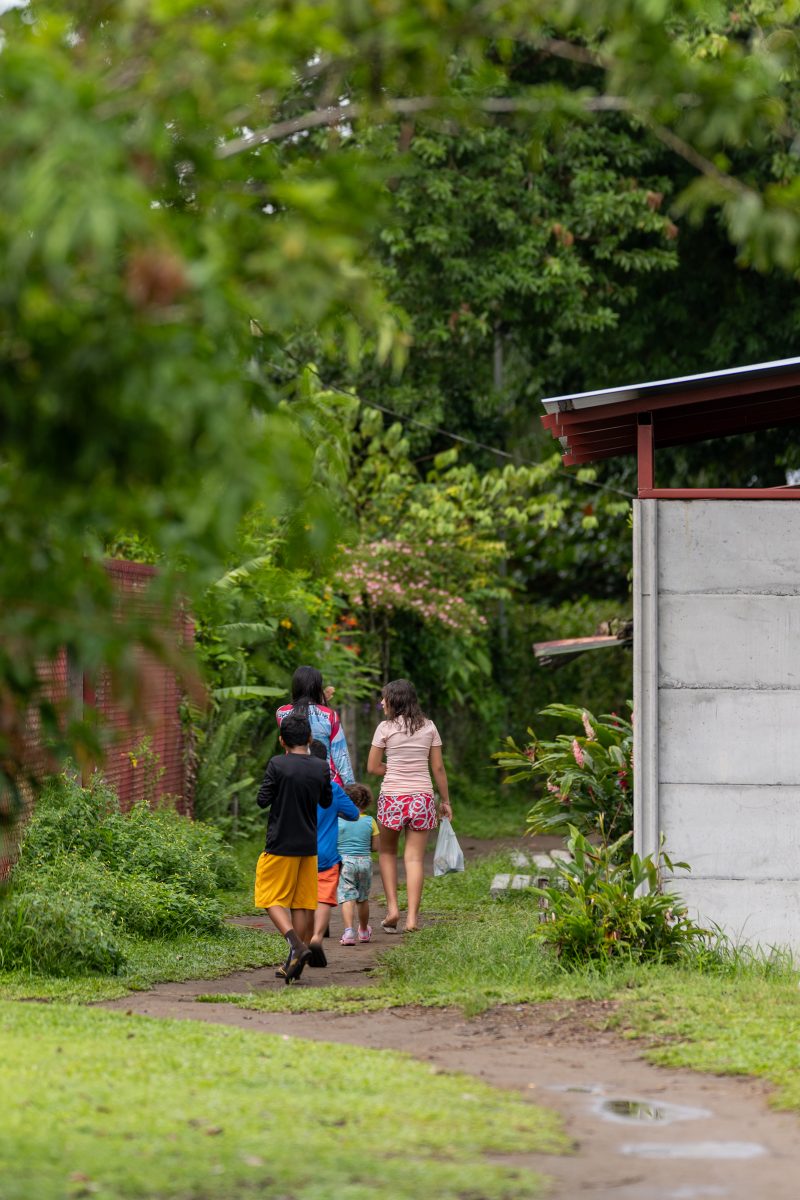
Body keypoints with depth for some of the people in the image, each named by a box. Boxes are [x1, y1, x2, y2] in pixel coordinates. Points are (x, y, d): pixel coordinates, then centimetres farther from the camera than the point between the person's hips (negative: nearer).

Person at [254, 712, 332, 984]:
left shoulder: (277, 765, -12)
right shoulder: (321, 769, 0)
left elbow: (263, 800, -9)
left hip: (280, 846, -4)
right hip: (309, 846, 4)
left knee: (272, 899, 2)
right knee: (303, 903, 10)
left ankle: (296, 945, -21)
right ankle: (296, 962, 10)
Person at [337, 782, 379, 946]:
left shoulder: (338, 820, -6)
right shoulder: (370, 821, 0)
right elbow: (375, 846, 3)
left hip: (344, 860, -3)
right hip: (365, 861, 3)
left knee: (347, 897, -8)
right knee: (363, 898, 19)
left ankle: (349, 930, -26)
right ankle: (364, 931, 36)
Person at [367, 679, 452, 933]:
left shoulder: (386, 728, -4)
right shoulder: (429, 727, 4)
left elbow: (372, 767, 0)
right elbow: (438, 768, 5)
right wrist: (445, 801, 13)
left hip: (392, 797, -2)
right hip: (422, 797, 2)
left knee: (387, 852, 18)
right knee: (415, 857, 2)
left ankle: (392, 907, 6)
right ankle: (412, 916, -6)